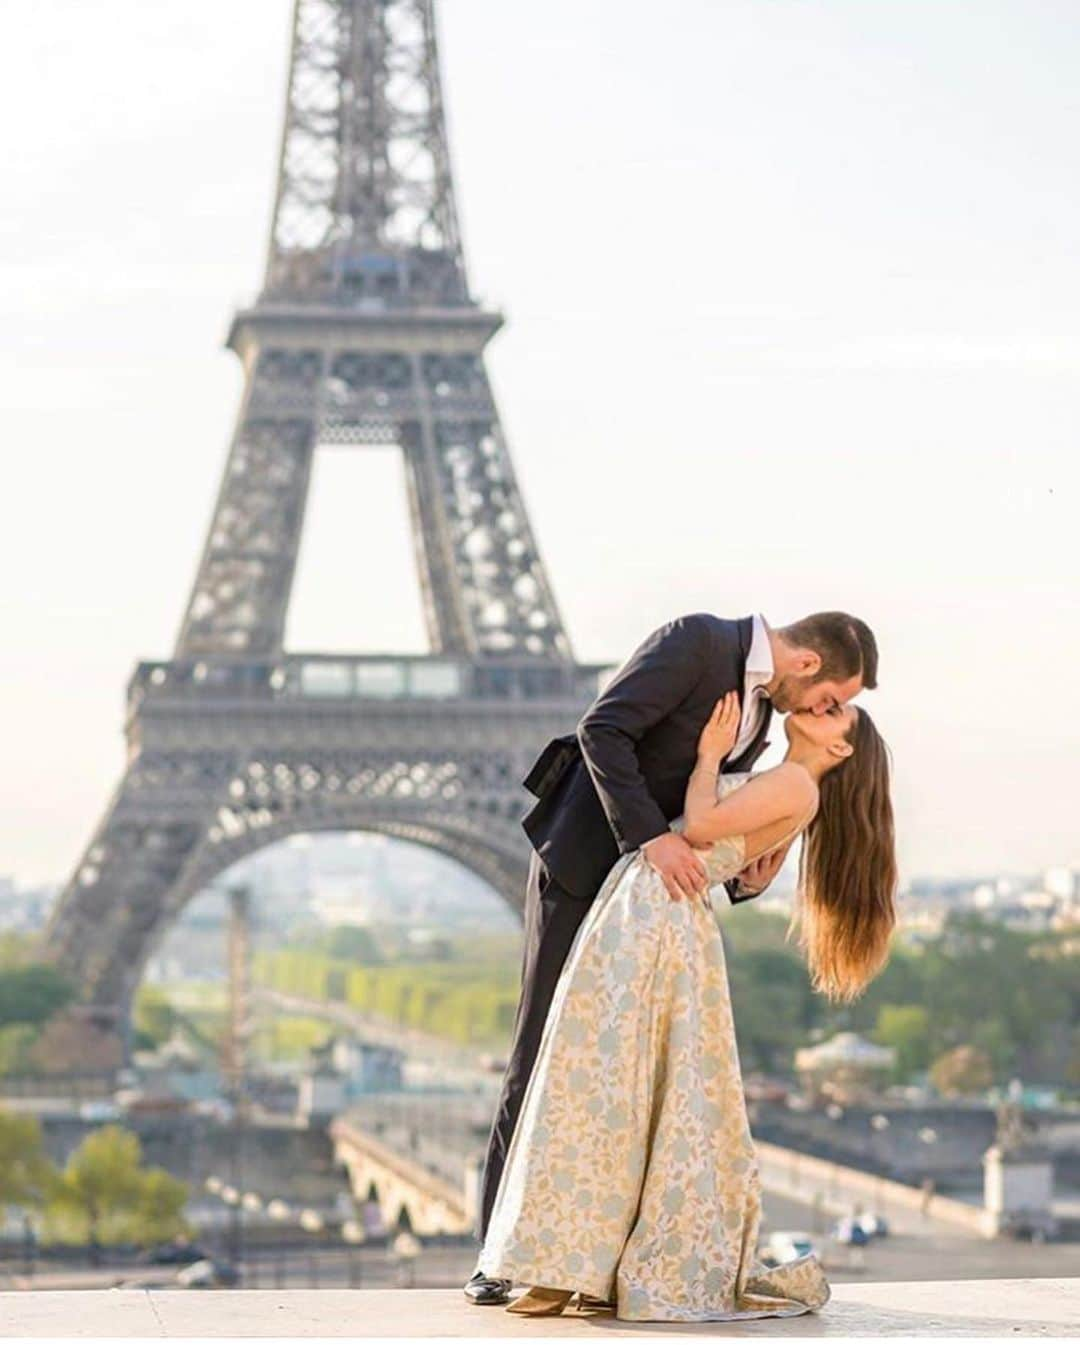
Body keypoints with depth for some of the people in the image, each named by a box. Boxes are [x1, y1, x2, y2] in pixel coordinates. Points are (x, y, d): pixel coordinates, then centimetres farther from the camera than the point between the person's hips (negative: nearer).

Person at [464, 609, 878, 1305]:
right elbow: (602, 730, -24)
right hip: (582, 863, -8)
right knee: (545, 1050, -4)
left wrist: (749, 876, -5)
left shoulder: (761, 707, 8)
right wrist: (652, 836, -30)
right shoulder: (695, 640, -17)